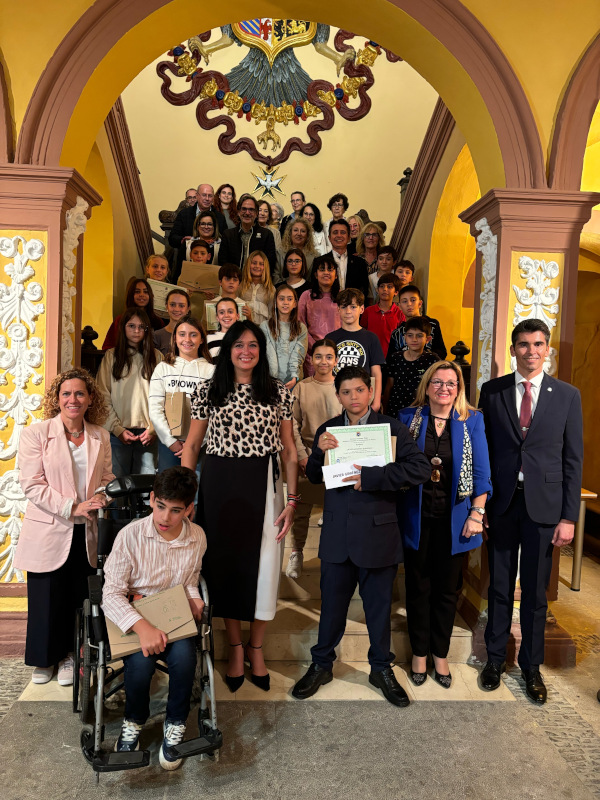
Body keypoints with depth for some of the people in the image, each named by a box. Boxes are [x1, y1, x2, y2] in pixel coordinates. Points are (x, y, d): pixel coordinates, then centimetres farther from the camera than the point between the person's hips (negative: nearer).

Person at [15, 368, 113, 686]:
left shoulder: (100, 437, 5)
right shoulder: (35, 433, -7)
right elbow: (32, 485, -13)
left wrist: (102, 497, -10)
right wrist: (72, 508, -21)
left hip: (86, 534, 3)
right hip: (48, 532, -3)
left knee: (77, 599, 12)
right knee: (47, 600, 9)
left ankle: (68, 656, 33)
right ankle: (43, 659, 32)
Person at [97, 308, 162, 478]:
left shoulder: (156, 357, 8)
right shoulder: (111, 356, 6)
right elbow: (104, 397, 0)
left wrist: (153, 428, -5)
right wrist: (117, 429, -8)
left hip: (147, 433, 1)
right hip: (118, 432, 0)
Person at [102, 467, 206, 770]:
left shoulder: (197, 537, -4)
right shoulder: (130, 535, -16)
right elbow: (112, 594, -16)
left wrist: (192, 597, -7)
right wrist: (142, 626, -30)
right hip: (133, 617, -2)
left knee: (184, 655, -28)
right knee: (141, 660, -29)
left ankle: (175, 725, 1)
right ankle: (133, 722, 6)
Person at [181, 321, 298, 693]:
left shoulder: (279, 392, 3)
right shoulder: (209, 391, 3)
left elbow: (289, 449, 3)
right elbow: (192, 445, 7)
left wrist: (292, 500, -2)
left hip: (264, 486, 0)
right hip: (219, 485, 1)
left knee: (263, 564, 4)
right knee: (225, 562, 8)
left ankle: (256, 647, 26)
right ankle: (235, 648, 28)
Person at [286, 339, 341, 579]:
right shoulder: (301, 388, 2)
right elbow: (293, 425, 1)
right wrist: (301, 456, -7)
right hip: (308, 457, 0)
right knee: (301, 508, 6)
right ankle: (296, 553, 24)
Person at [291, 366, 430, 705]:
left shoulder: (392, 427, -4)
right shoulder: (327, 430, 7)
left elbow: (420, 467, -15)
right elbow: (314, 477, 11)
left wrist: (371, 476, -22)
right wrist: (320, 451, -11)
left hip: (378, 533, -2)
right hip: (337, 533, 2)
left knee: (379, 605, 13)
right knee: (332, 603, 14)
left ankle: (382, 668, 34)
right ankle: (322, 664, 34)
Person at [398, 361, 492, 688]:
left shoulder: (472, 420, -1)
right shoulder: (408, 418, 0)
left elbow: (481, 471, 0)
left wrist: (477, 513, -5)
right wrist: (394, 511, -4)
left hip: (454, 520, 0)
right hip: (417, 518, 0)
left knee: (447, 590, 11)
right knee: (418, 588, 11)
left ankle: (440, 654, 30)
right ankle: (419, 652, 29)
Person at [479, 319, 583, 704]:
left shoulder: (568, 395, 1)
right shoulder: (492, 391, 2)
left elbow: (573, 459, 1)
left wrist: (568, 516, -3)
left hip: (544, 506, 0)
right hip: (501, 503, 1)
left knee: (535, 592, 11)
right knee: (500, 587, 12)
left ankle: (532, 666, 30)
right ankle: (496, 658, 31)